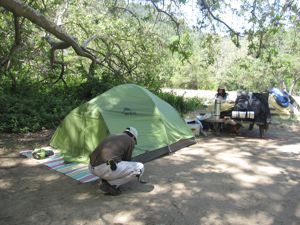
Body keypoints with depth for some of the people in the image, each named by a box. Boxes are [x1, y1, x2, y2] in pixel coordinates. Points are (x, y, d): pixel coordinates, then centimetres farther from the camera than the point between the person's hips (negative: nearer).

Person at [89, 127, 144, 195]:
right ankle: (110, 184, 1)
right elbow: (127, 160, 17)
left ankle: (105, 179, 16)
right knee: (140, 168, 3)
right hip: (106, 169, -8)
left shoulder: (111, 137, 29)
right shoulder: (130, 141, 9)